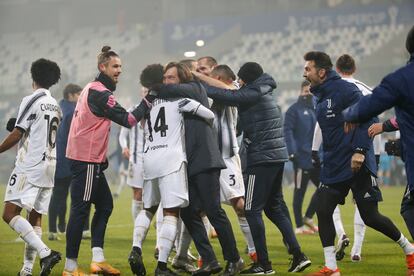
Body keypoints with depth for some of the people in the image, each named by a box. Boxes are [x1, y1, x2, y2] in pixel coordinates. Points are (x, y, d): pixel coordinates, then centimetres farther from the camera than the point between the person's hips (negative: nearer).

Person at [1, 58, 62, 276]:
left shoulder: (31, 101, -9)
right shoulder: (55, 106, 13)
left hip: (29, 166, -8)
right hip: (49, 166, 8)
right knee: (35, 217, 9)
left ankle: (45, 252, -24)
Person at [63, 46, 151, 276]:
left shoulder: (92, 89, 17)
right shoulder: (100, 93, -14)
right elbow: (127, 120, -16)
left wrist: (101, 157, 16)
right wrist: (146, 103, -6)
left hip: (90, 159, 10)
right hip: (86, 160, -10)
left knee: (105, 205, 13)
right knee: (81, 210, -7)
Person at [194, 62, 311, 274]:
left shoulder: (253, 94, -10)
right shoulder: (262, 93, 17)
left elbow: (227, 96, -14)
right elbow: (231, 91, 20)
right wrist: (202, 78, 19)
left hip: (262, 159, -9)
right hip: (277, 156, 9)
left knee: (252, 209, -3)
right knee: (274, 207, 15)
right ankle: (297, 255, 10)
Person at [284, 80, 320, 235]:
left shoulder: (317, 110, 16)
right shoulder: (294, 110, -4)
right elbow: (288, 131, -11)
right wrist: (292, 152, -20)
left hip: (317, 158, 7)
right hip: (302, 158, -7)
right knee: (300, 191, -1)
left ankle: (308, 217, 20)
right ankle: (299, 226, 6)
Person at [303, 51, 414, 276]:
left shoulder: (345, 89, -13)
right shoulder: (321, 97, 13)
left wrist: (360, 151, -26)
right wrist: (327, 157, 17)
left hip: (357, 165, -8)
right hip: (333, 167, 8)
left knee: (370, 217, -3)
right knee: (323, 211, -3)